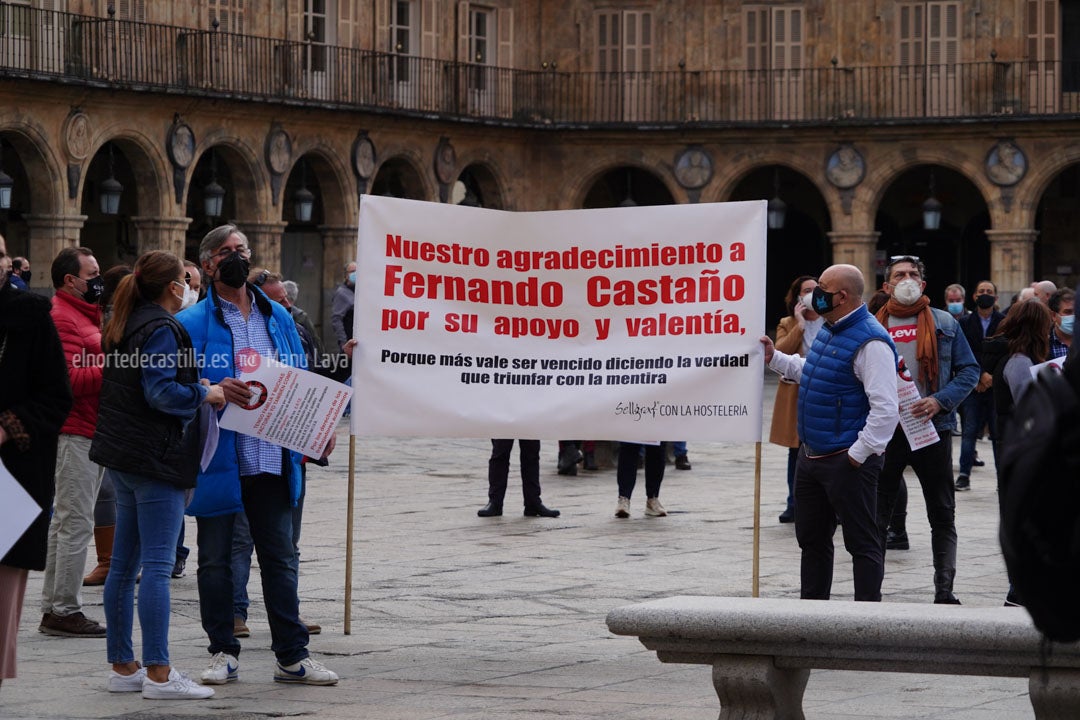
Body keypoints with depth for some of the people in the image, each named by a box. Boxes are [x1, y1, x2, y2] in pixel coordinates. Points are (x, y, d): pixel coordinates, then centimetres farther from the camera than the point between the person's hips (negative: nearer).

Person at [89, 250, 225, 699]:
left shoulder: (125, 324, 16)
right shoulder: (160, 328, -13)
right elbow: (160, 392, -21)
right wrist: (204, 394, -7)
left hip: (122, 455, 10)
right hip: (155, 459, -10)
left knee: (124, 566, 11)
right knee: (158, 565, -9)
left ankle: (122, 667, 16)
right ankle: (158, 674, -10)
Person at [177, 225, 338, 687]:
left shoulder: (278, 318, 12)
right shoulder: (192, 323, -3)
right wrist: (216, 391, -28)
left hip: (273, 457, 4)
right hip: (218, 458, -3)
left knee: (280, 557, 7)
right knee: (215, 559, 6)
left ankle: (292, 656, 12)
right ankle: (223, 653, 16)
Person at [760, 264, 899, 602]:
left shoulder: (869, 342, -20)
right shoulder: (828, 332, 10)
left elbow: (886, 409, -24)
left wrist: (857, 455, -22)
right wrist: (775, 358, 23)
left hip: (847, 462, -10)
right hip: (811, 456, 10)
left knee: (862, 542, -2)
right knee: (812, 538, 19)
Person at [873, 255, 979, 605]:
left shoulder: (944, 324, 5)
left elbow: (969, 370, 2)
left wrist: (940, 400, -13)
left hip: (932, 429, 0)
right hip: (885, 430, 0)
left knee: (943, 516, 4)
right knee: (877, 514, 5)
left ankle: (944, 591, 10)